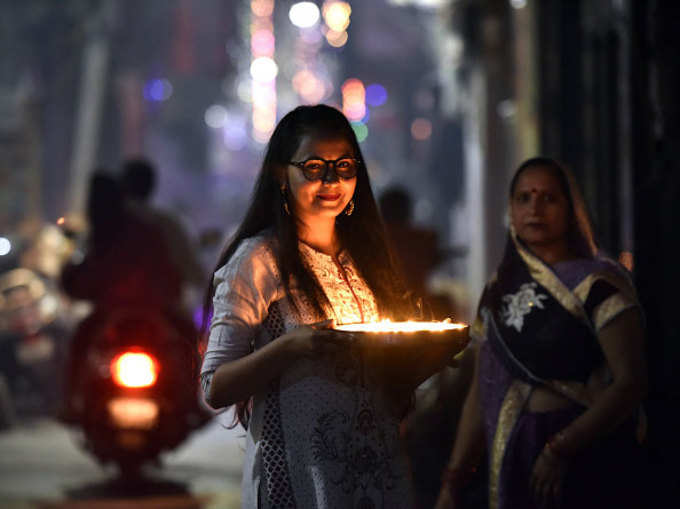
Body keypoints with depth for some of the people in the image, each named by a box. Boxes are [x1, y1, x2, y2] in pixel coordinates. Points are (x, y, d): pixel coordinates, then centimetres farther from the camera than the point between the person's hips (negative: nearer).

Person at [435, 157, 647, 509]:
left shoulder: (598, 284, -6)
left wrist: (560, 449, -20)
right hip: (514, 463, 4)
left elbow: (631, 382, -14)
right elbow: (482, 392, 10)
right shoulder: (498, 291, 9)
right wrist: (454, 480, 3)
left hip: (590, 457, -4)